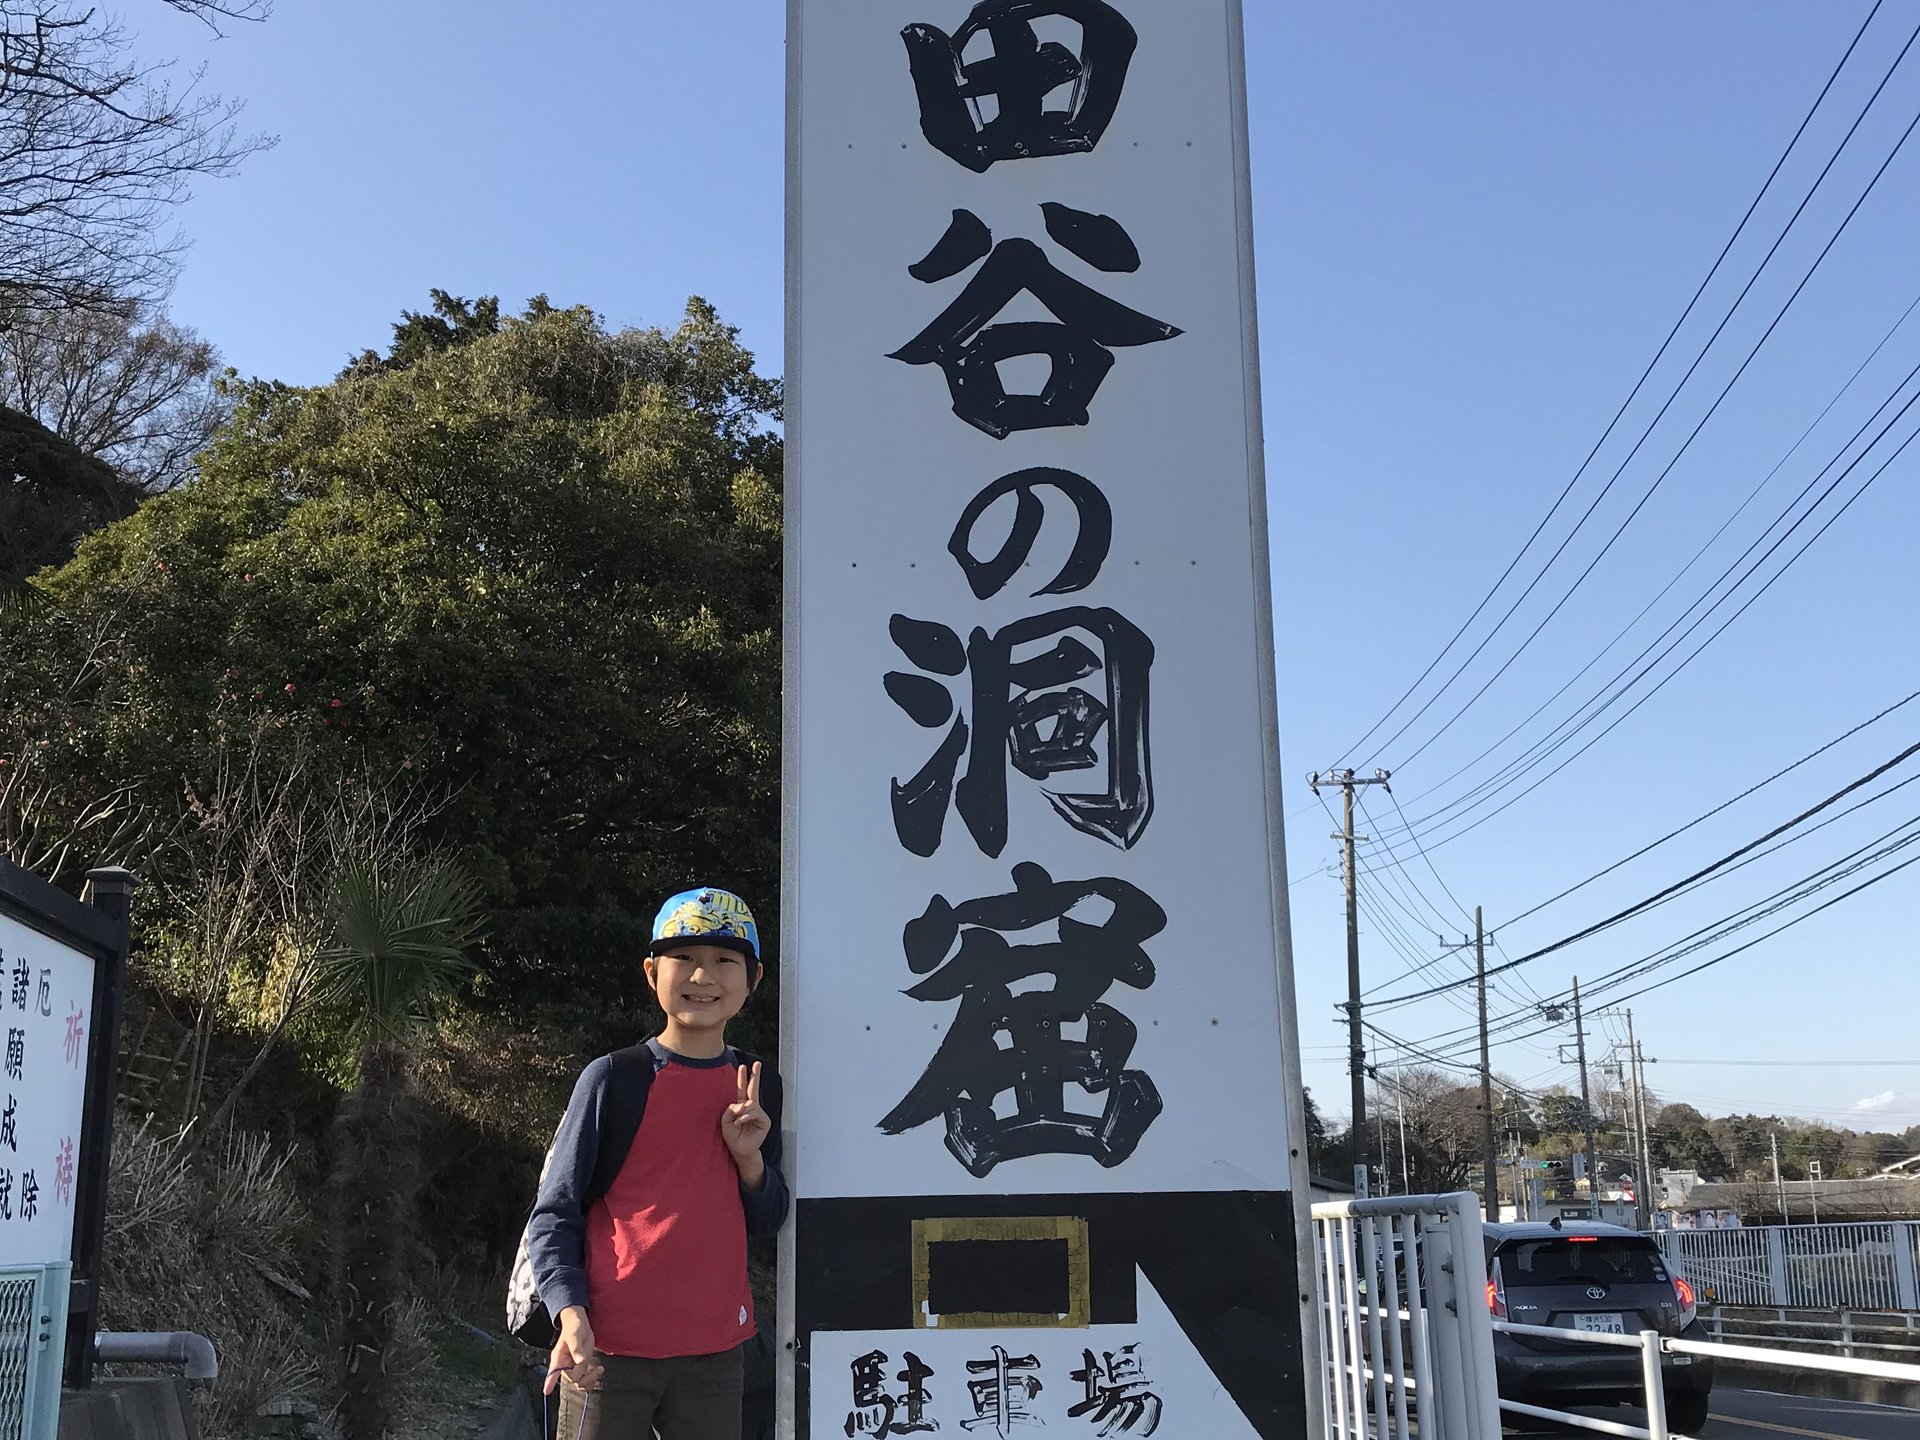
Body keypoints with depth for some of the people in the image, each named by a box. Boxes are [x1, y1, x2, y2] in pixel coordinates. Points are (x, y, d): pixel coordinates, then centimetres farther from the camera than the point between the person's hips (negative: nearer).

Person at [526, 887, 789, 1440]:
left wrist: (749, 1155, -6)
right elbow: (554, 1214, -5)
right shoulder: (613, 1078, -6)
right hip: (608, 1348, -4)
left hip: (716, 1350, 4)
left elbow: (766, 1223, 13)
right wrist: (571, 1312, -20)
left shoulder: (758, 1088, 7)